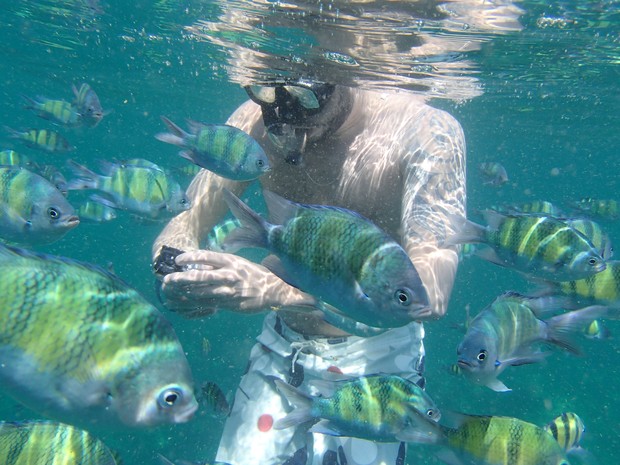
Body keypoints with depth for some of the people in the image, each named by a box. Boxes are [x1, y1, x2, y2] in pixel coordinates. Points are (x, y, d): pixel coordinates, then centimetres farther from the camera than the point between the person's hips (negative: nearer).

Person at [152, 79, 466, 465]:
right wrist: (175, 265, -28)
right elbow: (186, 220, -4)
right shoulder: (256, 121, -9)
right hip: (281, 349, 4)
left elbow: (430, 291, -31)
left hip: (376, 358, -2)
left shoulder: (425, 130, -21)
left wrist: (276, 289, -42)